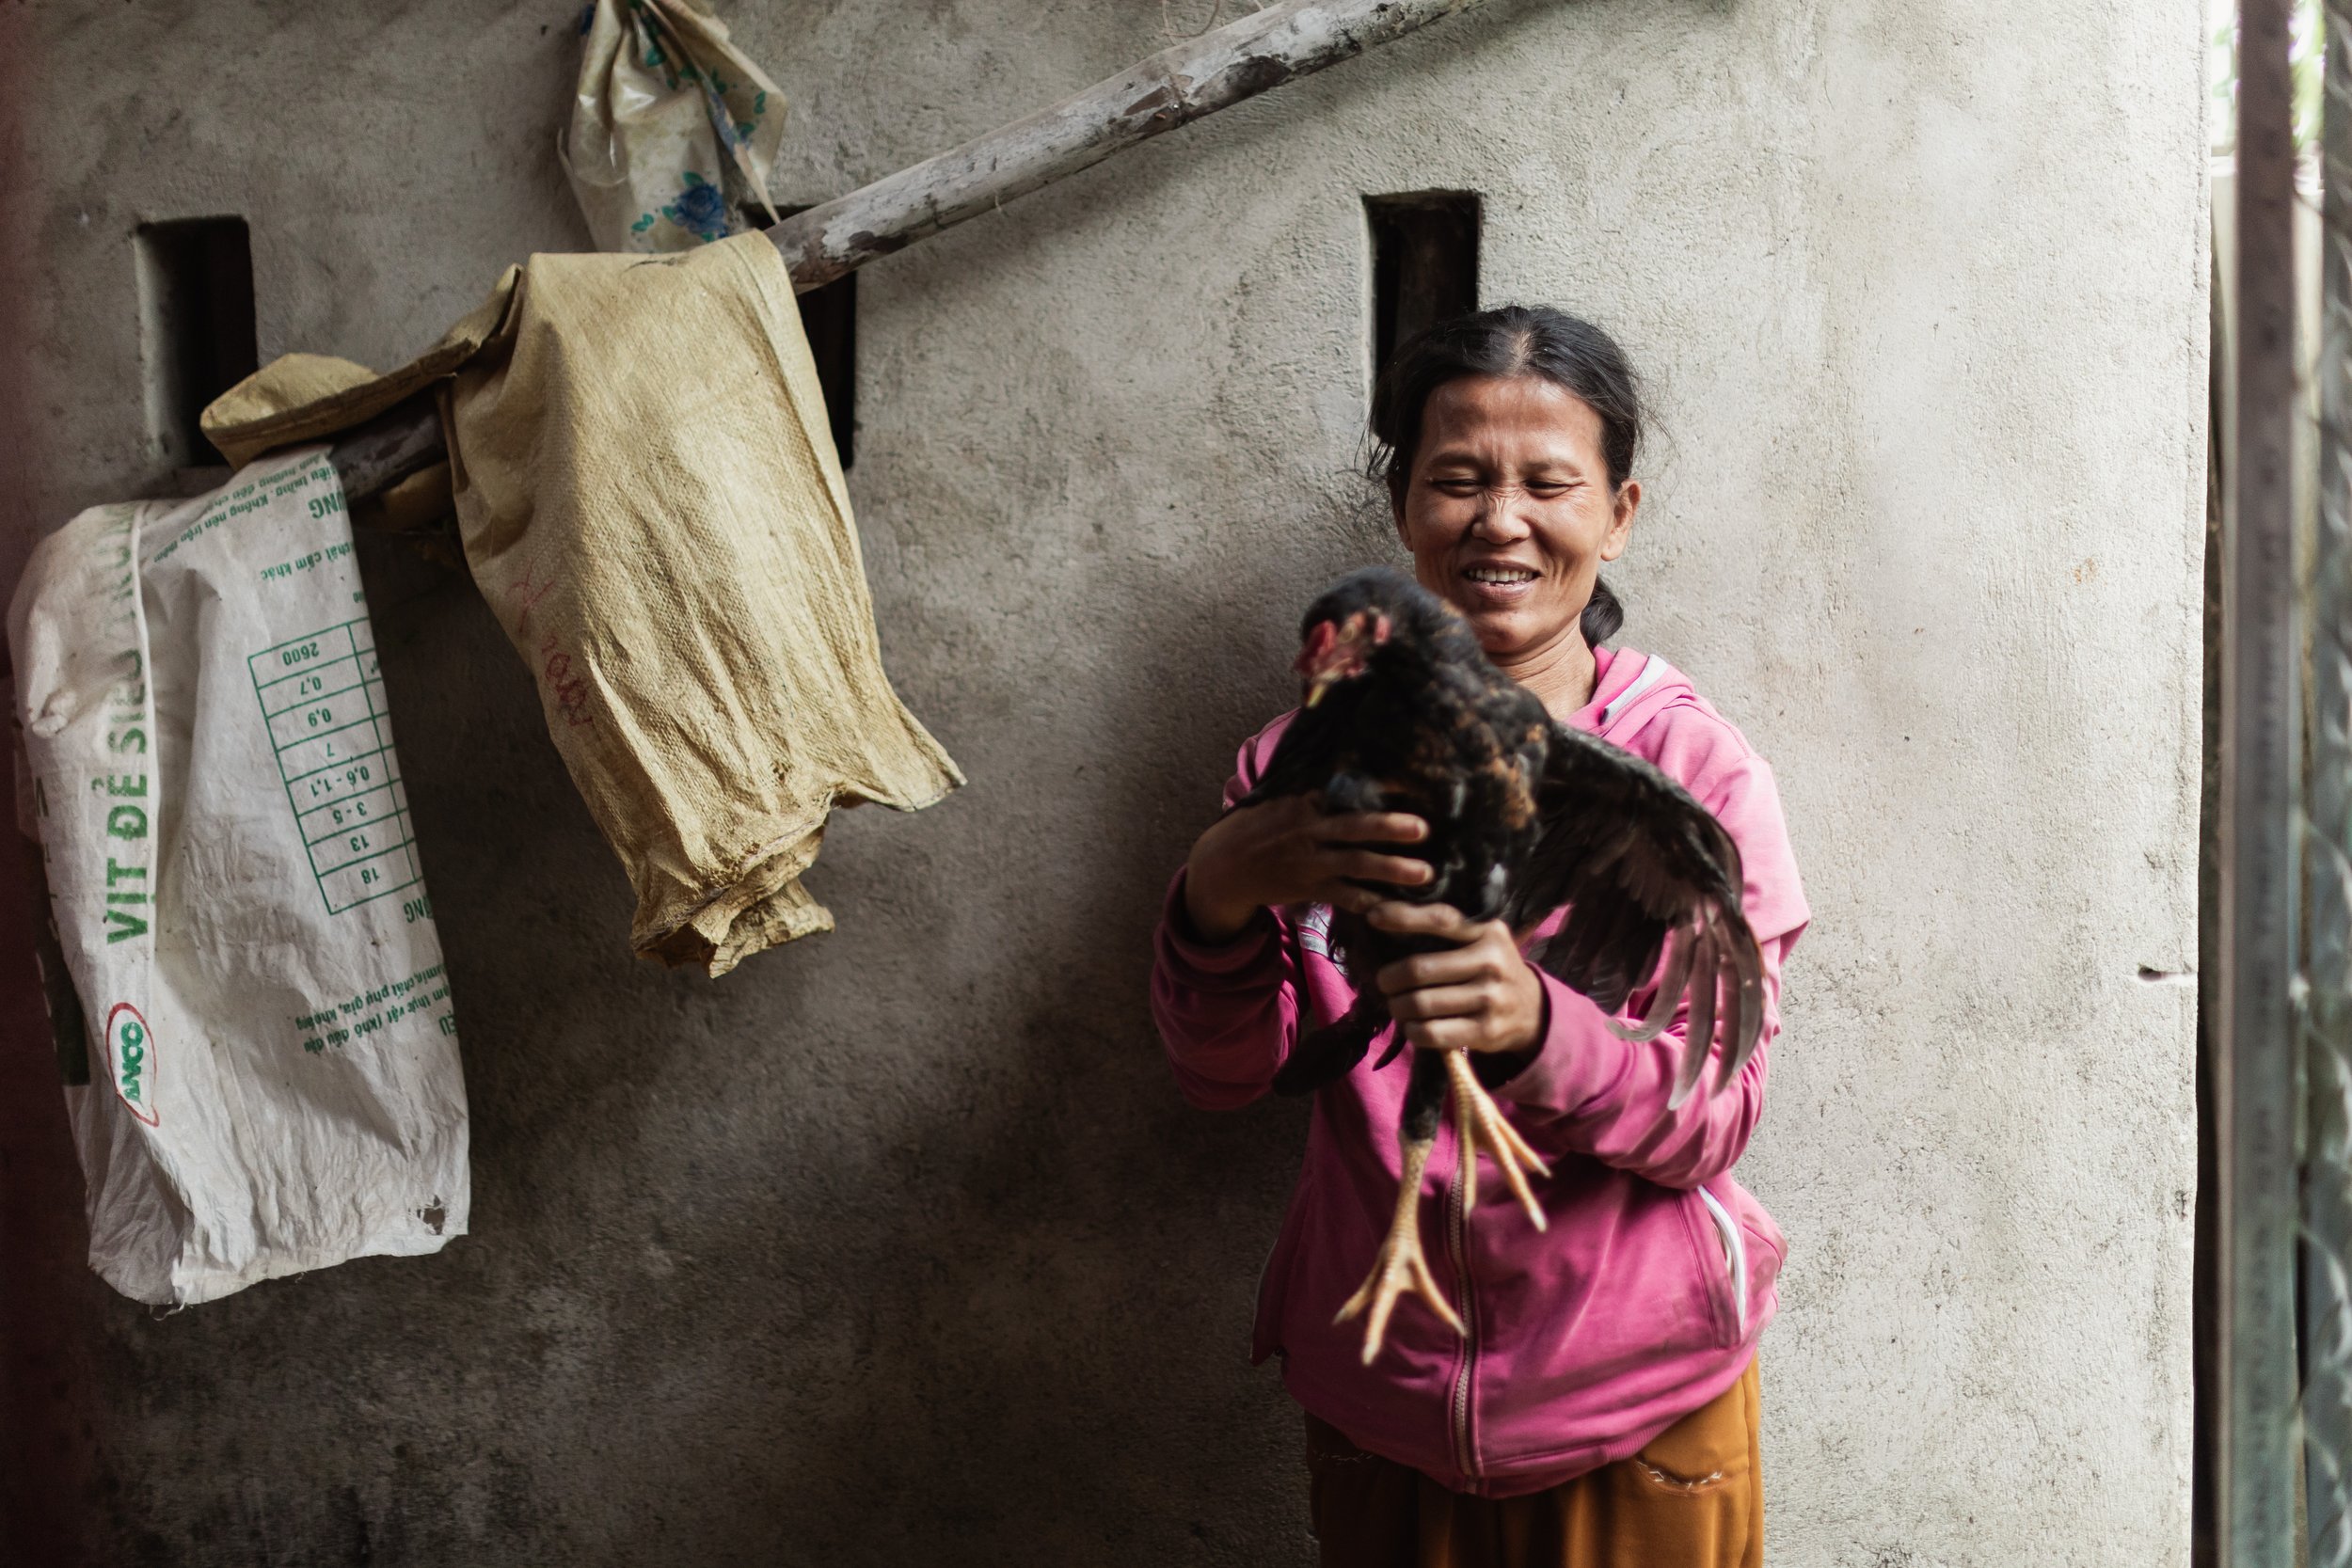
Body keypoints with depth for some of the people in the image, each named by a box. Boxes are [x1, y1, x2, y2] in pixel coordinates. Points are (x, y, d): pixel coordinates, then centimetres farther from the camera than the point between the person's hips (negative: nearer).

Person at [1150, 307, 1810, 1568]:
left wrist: (1534, 1026, -34)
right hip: (1376, 1394, 2)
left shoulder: (1696, 769, -10)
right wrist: (1219, 893, -28)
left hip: (1636, 1406, -1)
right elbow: (1218, 1074, -7)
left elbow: (1713, 1118, -14)